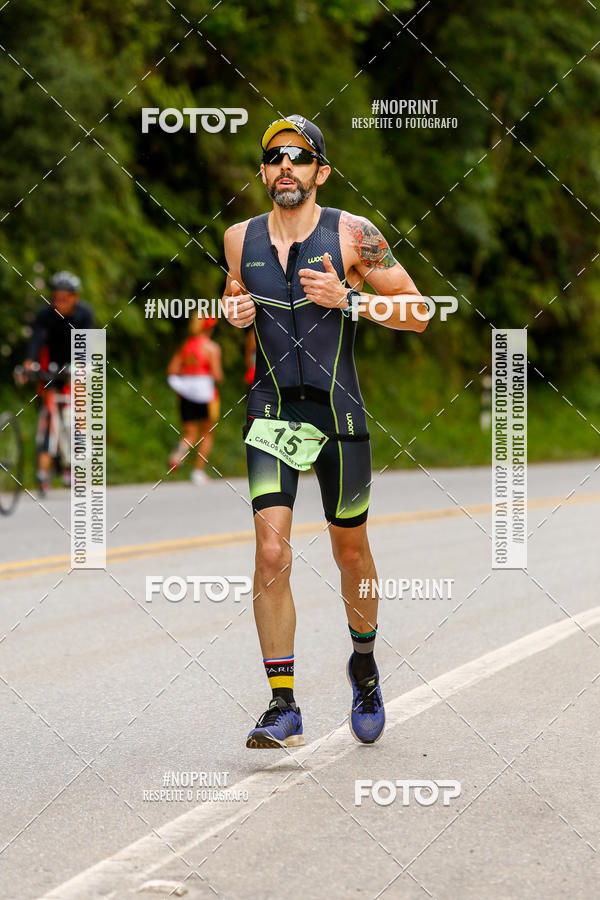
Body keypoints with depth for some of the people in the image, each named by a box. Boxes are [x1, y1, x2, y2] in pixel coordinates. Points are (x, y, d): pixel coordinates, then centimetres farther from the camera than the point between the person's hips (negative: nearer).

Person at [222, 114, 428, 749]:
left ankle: (364, 663, 40)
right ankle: (283, 708, -10)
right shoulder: (241, 239, 4)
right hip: (271, 412, 1)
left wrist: (348, 299, -17)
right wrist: (235, 313, 1)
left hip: (339, 414, -1)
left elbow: (417, 313, -3)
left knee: (350, 553, 12)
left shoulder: (352, 234, -6)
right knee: (271, 553, -13)